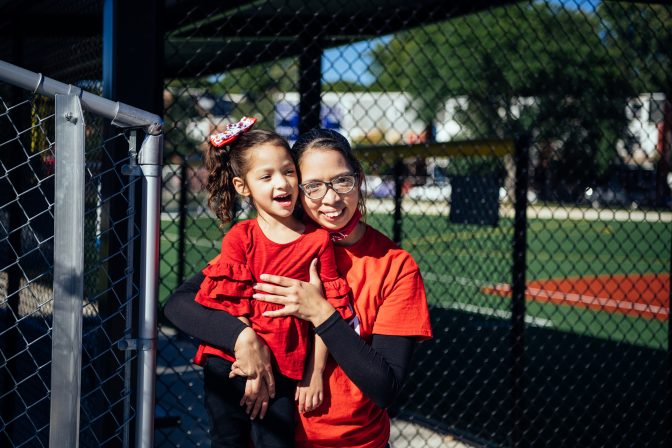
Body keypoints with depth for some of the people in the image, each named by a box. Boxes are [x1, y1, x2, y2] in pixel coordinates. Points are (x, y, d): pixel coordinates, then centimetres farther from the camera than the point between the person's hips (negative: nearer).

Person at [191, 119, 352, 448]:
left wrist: (315, 374, -1)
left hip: (284, 371, 0)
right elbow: (232, 305, -6)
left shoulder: (318, 240, 0)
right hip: (230, 363, 1)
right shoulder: (239, 238, -1)